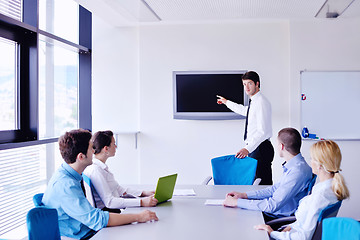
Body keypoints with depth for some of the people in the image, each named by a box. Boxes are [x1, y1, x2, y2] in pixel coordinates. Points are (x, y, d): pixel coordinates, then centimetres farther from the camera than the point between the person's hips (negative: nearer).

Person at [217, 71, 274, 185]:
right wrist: (226, 102, 50)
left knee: (262, 183, -12)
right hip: (253, 148, 9)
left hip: (261, 149, -9)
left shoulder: (261, 102, -15)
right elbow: (244, 111, 39)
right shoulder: (253, 102, 15)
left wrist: (248, 148, -31)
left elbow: (262, 131, -23)